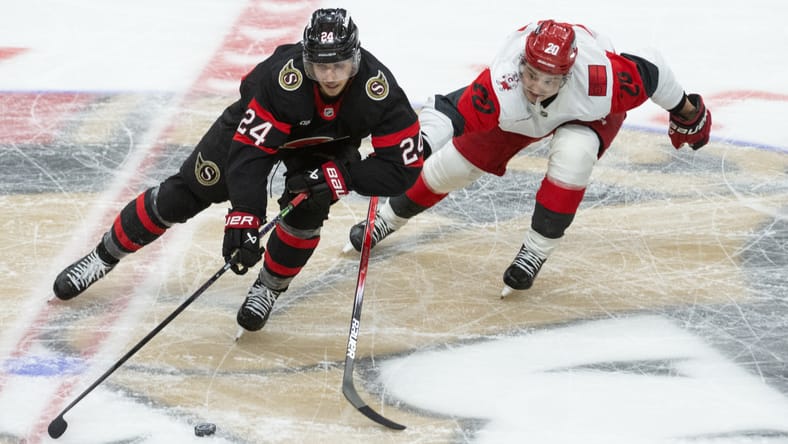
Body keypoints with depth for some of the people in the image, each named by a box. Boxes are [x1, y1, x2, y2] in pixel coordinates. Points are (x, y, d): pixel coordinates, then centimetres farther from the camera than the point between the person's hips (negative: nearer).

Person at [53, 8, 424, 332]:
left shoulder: (378, 91, -37)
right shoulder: (285, 78, -41)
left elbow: (404, 166, -32)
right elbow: (250, 149, -40)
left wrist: (338, 176, -38)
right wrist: (243, 218, -49)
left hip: (325, 145, 1)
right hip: (257, 122, -1)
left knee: (306, 210, -23)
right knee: (181, 195, -1)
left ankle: (269, 287, 4)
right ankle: (105, 255, 18)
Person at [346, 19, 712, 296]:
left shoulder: (600, 80, -45)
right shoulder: (501, 89, -45)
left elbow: (648, 71, -28)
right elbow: (447, 112, -48)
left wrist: (686, 112, -12)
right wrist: (418, 144, -69)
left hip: (587, 113, -1)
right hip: (517, 117, 1)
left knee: (571, 156, -33)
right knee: (452, 165, 2)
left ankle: (535, 254, -15)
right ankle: (388, 219, 30)